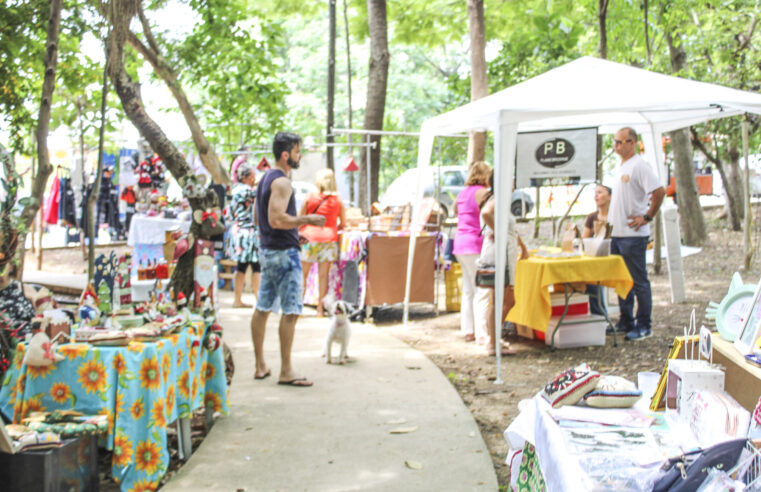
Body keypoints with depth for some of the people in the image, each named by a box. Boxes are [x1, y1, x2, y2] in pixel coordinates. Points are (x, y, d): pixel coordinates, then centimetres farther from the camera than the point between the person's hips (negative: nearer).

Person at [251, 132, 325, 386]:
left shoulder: (265, 178, 16)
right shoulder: (281, 182, -16)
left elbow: (257, 217, 22)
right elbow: (277, 220, -26)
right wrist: (307, 220, -16)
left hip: (267, 249, 10)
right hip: (284, 251, -10)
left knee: (262, 308, 12)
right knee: (291, 311, -7)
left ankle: (260, 366, 19)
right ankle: (286, 372, -4)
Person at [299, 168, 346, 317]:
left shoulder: (309, 197, -1)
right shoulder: (338, 200, 3)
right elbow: (343, 223, 10)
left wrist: (298, 232, 17)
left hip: (309, 238, -1)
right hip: (329, 239, 1)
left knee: (302, 274, 5)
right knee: (323, 274, 4)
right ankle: (320, 308, 6)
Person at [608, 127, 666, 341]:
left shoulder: (639, 166, -13)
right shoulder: (620, 168, 16)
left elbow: (660, 191, -20)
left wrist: (647, 217, -17)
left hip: (633, 235, -9)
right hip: (617, 233, 9)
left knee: (638, 281, -3)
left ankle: (644, 326, 4)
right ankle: (626, 322, 23)